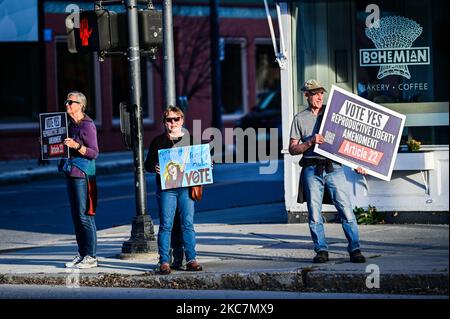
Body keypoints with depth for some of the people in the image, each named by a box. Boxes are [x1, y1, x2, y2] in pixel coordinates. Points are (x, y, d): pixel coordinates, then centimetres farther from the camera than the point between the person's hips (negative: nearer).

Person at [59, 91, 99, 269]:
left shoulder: (88, 126, -10)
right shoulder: (70, 124, 15)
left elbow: (94, 153, -14)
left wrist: (76, 146, -26)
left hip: (83, 174, -9)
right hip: (71, 173, 9)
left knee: (85, 216, -8)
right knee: (76, 216, 10)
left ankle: (91, 256, -6)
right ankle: (82, 254, 16)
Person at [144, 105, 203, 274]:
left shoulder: (190, 139, 13)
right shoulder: (158, 141, 8)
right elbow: (148, 164, 6)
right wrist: (154, 167, -15)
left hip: (186, 187, 2)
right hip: (166, 189, -2)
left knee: (187, 224, -1)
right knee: (166, 225, -4)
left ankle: (191, 259, 3)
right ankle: (164, 261, -2)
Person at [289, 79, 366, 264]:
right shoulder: (300, 119, 10)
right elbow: (292, 149, 5)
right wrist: (310, 142, -11)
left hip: (334, 168, 0)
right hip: (311, 170, 0)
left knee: (346, 210, -7)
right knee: (314, 214, -1)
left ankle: (355, 249, -5)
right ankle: (321, 250, 8)